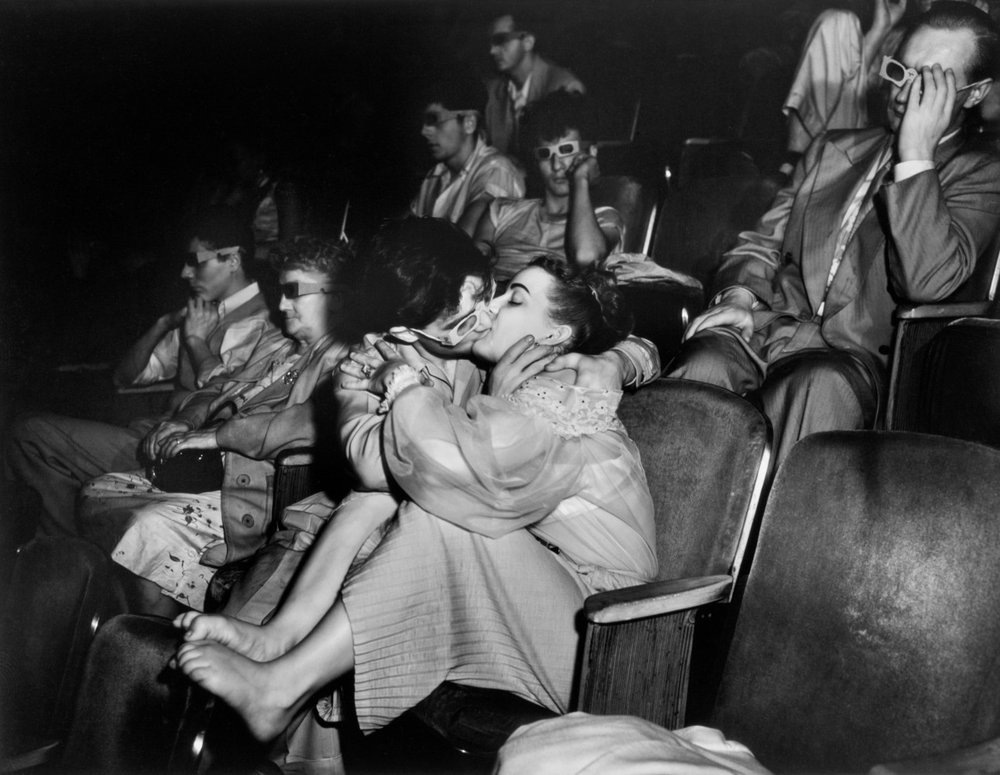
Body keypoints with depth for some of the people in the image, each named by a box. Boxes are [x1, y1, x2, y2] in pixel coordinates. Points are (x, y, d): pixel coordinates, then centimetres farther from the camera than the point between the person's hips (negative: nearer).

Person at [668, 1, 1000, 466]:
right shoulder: (833, 149, 24)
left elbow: (925, 281, -11)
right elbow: (763, 241, 22)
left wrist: (916, 153, -11)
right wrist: (740, 294, -1)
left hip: (853, 354, -3)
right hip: (766, 327, 4)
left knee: (820, 384, -39)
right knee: (707, 362, -31)